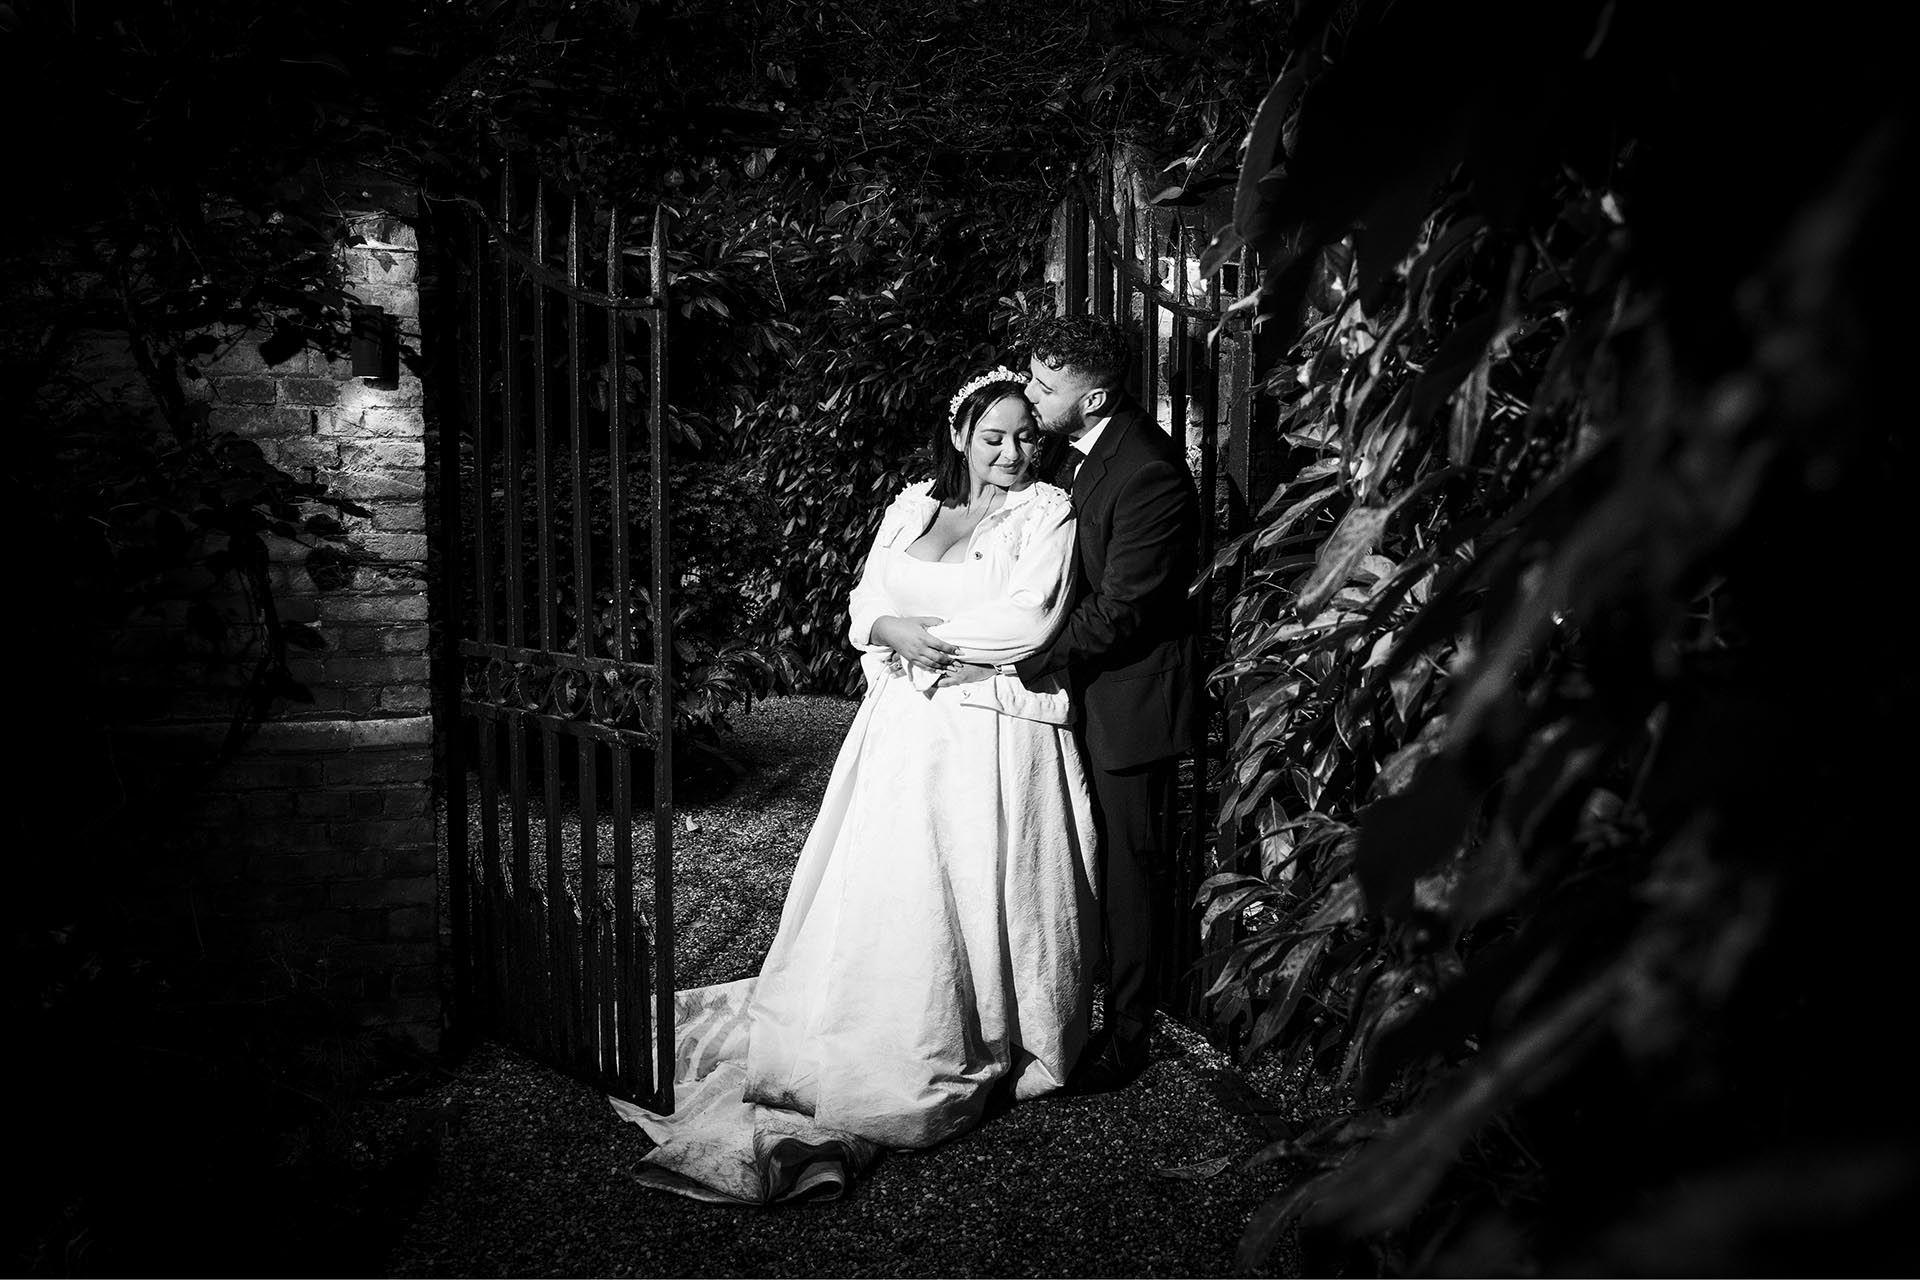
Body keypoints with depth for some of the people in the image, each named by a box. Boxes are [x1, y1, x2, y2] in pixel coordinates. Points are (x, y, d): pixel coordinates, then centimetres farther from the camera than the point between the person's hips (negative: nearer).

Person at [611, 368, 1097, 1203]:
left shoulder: (1047, 511, -3)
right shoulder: (912, 505, 13)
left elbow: (1029, 622, -15)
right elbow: (864, 604, 11)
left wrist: (923, 631, -9)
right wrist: (894, 635, -11)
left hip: (994, 736, -4)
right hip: (904, 728, 5)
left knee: (976, 892, 1)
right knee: (881, 890, 7)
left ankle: (986, 1054, 17)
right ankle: (864, 1038, 21)